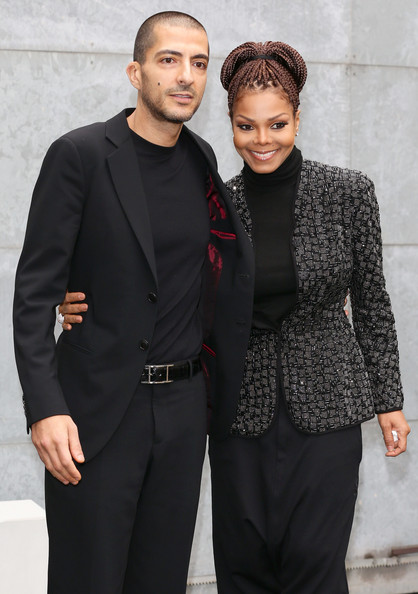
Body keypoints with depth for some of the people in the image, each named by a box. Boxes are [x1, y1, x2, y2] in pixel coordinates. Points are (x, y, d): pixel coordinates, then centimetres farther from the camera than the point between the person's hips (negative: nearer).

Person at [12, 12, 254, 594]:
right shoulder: (80, 154, -7)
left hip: (182, 410, 5)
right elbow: (36, 289, -10)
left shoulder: (202, 161, 9)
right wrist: (44, 408, -19)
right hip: (96, 409, -5)